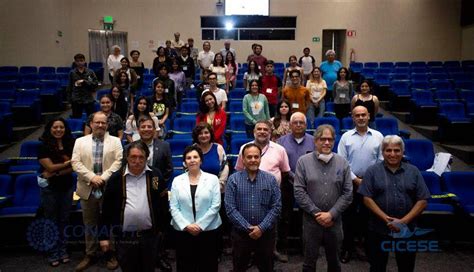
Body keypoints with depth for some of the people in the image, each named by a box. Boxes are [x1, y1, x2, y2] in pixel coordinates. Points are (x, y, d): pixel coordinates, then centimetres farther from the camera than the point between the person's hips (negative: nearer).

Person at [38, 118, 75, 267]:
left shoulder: (70, 144, -1)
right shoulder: (43, 146, -8)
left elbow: (74, 167, -8)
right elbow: (50, 167, -15)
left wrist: (56, 173, -18)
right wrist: (68, 162, -9)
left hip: (67, 187, 3)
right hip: (50, 188, -2)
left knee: (64, 220, 12)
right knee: (51, 221, 8)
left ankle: (63, 250, 25)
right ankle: (53, 253, 19)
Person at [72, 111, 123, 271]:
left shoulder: (115, 141, 3)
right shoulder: (80, 141, 7)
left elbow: (119, 161, -7)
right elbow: (75, 162, -2)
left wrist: (104, 177, -17)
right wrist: (91, 177, -14)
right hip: (88, 189, 2)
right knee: (89, 224, 12)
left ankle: (111, 254, 23)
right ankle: (90, 255, 27)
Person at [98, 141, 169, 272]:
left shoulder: (155, 175, -3)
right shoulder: (116, 178, -3)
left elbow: (163, 203, 4)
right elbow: (107, 208, 1)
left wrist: (162, 227, 2)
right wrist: (104, 236, 1)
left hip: (149, 235, 1)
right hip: (124, 236, 0)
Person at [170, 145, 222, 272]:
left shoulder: (212, 179, 0)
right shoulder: (177, 180, 4)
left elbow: (215, 206, -5)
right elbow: (173, 207, -1)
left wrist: (200, 225, -11)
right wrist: (186, 225, -11)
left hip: (208, 230, -1)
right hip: (183, 231, 1)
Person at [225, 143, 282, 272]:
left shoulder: (271, 179, -2)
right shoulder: (233, 179, -6)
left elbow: (276, 207, -5)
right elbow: (230, 208, -10)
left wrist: (262, 228, -14)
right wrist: (248, 228, -14)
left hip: (266, 233, 1)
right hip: (241, 233, -1)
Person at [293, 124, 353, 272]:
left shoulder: (342, 163, 1)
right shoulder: (303, 161, -5)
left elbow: (348, 193, -2)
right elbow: (299, 192, -8)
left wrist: (331, 214, -9)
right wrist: (316, 213, -11)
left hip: (334, 221, 2)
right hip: (311, 220, -2)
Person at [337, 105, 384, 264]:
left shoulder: (378, 136, 2)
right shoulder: (346, 137, -1)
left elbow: (381, 161, 2)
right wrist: (356, 180, -9)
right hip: (350, 182, 0)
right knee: (348, 216, 7)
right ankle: (348, 247, 21)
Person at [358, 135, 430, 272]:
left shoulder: (413, 172, 3)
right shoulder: (372, 171, -2)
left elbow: (422, 201, -1)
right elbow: (367, 199, -8)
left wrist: (404, 221, -12)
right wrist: (386, 219, -17)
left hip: (406, 230, 2)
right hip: (379, 229, -1)